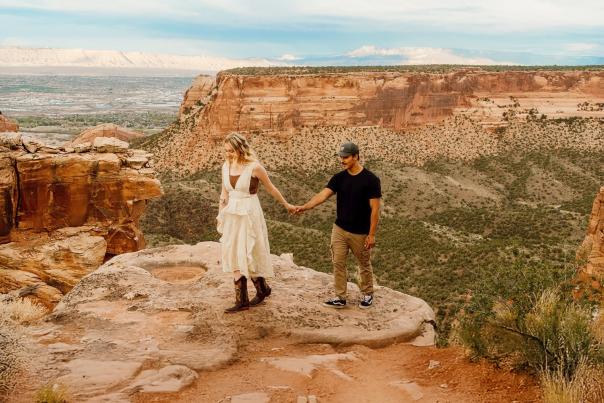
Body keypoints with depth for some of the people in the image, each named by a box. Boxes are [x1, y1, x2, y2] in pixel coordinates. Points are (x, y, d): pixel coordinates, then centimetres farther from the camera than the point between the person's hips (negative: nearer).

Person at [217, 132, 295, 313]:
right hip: (231, 215, 6)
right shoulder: (226, 166, 4)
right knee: (235, 257, 6)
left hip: (249, 215, -5)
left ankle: (262, 288, 20)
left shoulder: (254, 167, -12)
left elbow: (271, 189, 0)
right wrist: (220, 215, 14)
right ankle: (241, 300, 15)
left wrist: (286, 205, 10)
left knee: (248, 256, -1)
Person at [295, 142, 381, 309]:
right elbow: (323, 194, -12)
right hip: (339, 229, 4)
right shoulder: (339, 178, -1)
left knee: (364, 265, 12)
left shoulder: (370, 179, -15)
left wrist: (372, 234, -15)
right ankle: (340, 298, 15)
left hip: (360, 233, -4)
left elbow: (375, 208, -14)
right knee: (338, 263, 5)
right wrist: (305, 207, -28)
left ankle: (367, 295, 31)